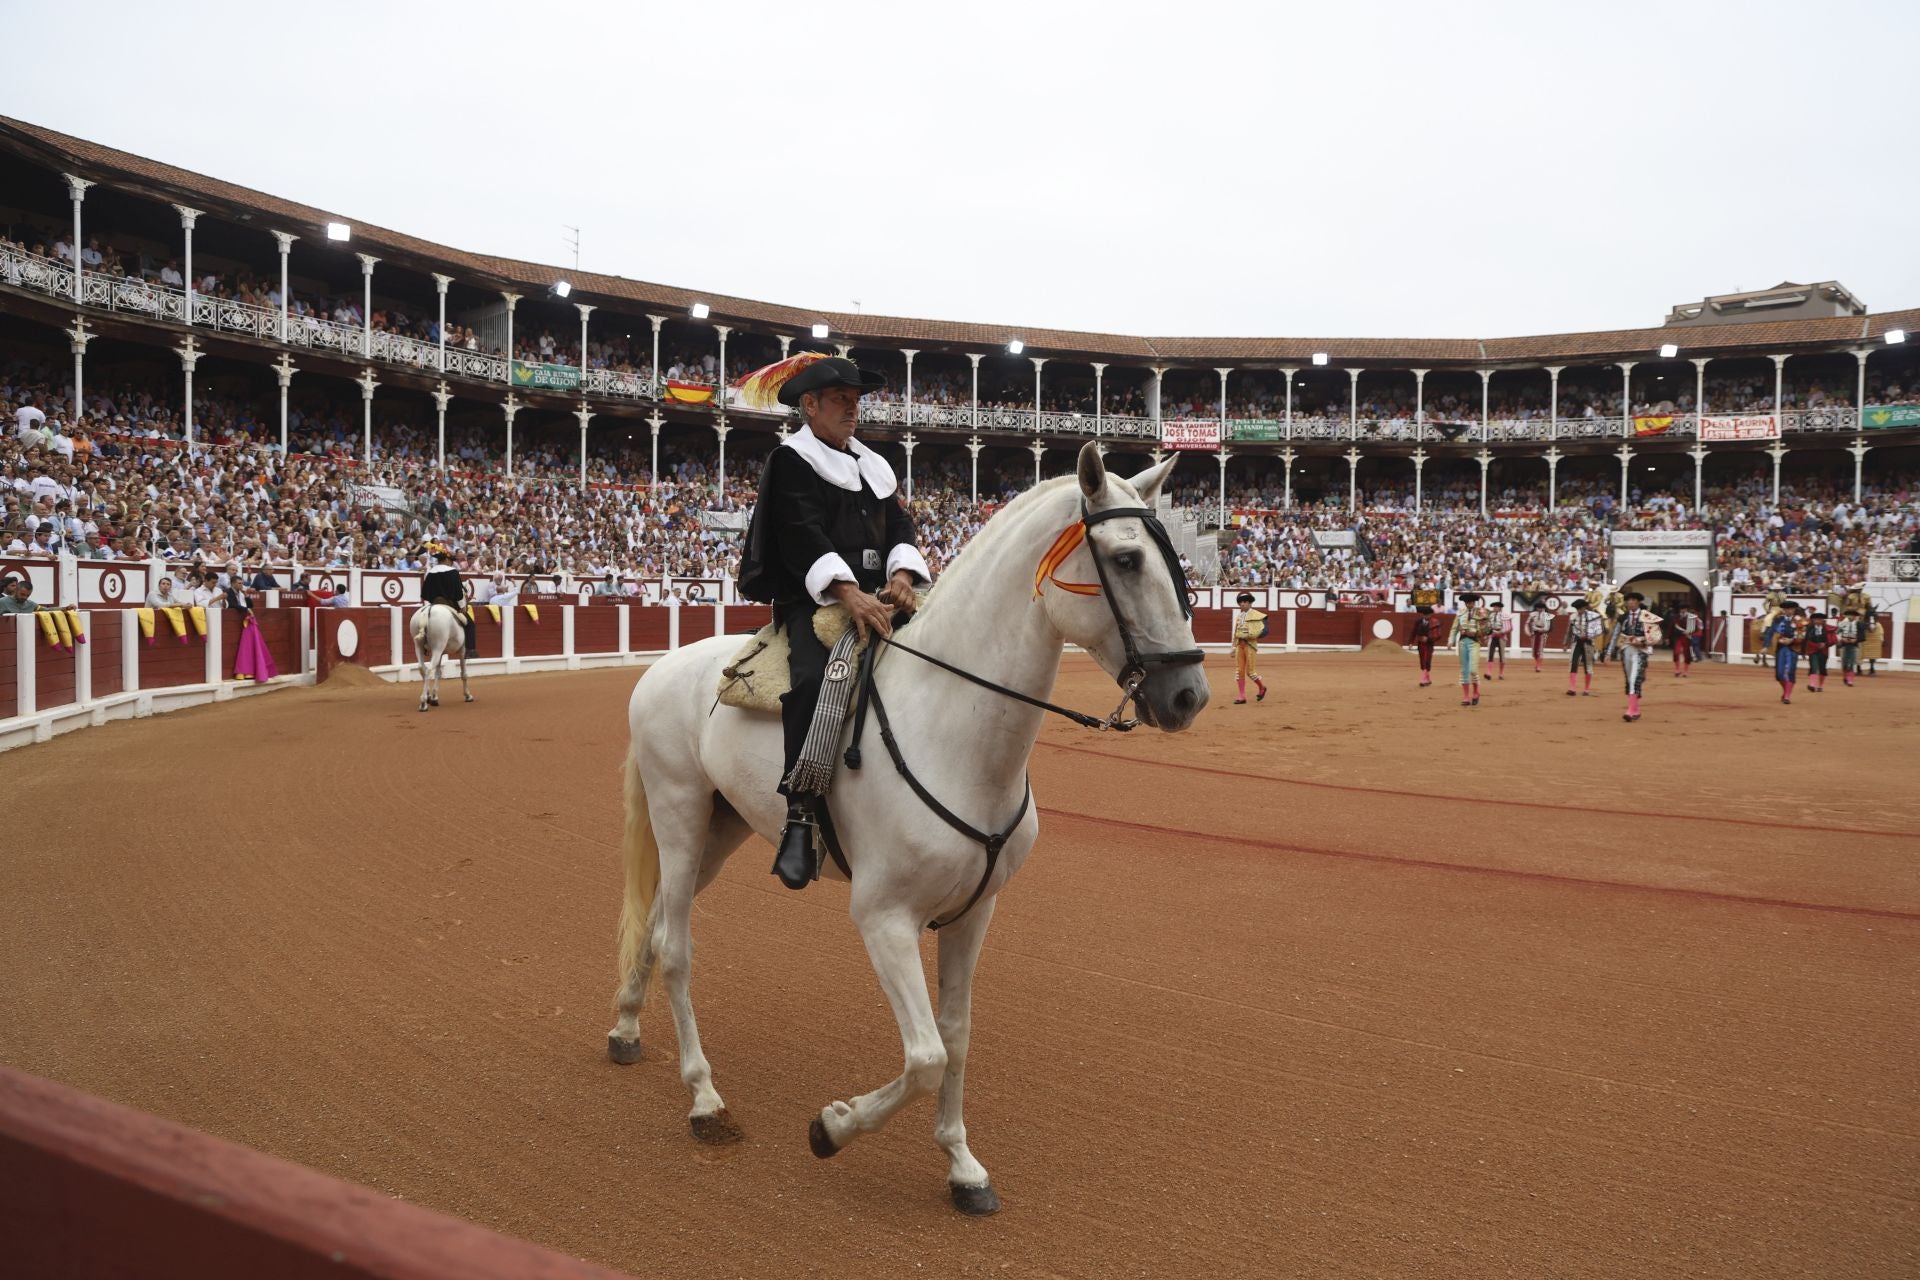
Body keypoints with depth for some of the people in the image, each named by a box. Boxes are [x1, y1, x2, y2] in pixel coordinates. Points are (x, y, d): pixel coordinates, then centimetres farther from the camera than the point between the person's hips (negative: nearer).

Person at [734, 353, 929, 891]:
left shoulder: (873, 466, 23)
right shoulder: (791, 461, 1)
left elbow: (899, 524, 12)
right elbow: (804, 536, -13)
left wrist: (902, 574, -11)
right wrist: (849, 594, -28)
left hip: (877, 599, 7)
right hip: (813, 602, -7)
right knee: (814, 675, -35)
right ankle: (799, 818, -34)